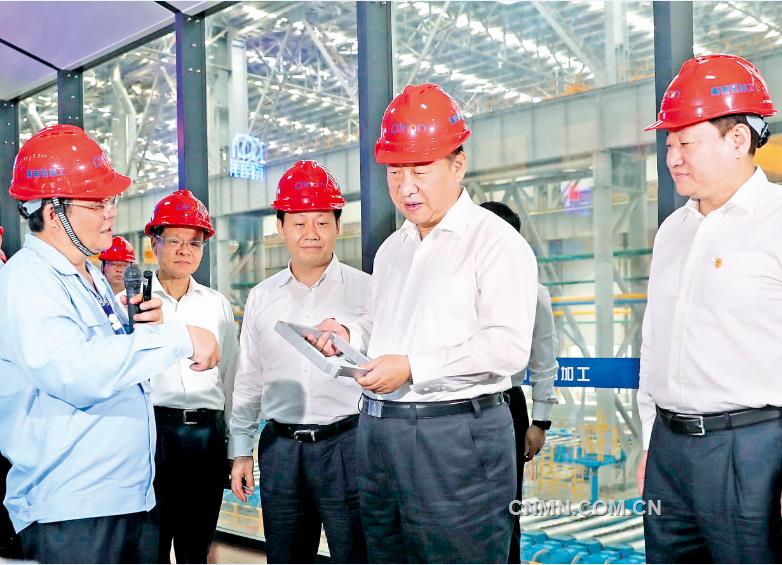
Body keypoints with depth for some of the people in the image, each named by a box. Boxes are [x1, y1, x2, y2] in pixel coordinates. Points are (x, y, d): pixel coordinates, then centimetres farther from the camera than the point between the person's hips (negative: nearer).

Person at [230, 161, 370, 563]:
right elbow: (248, 379, 14)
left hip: (347, 443, -4)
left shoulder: (365, 290, -2)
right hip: (280, 447, 4)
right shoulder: (262, 297, 9)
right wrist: (241, 450, 13)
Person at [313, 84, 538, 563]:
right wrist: (349, 333, 7)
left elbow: (507, 347, -18)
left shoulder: (495, 241, -8)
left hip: (457, 438, -7)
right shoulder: (392, 248, 18)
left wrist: (413, 367, -21)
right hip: (378, 431, 8)